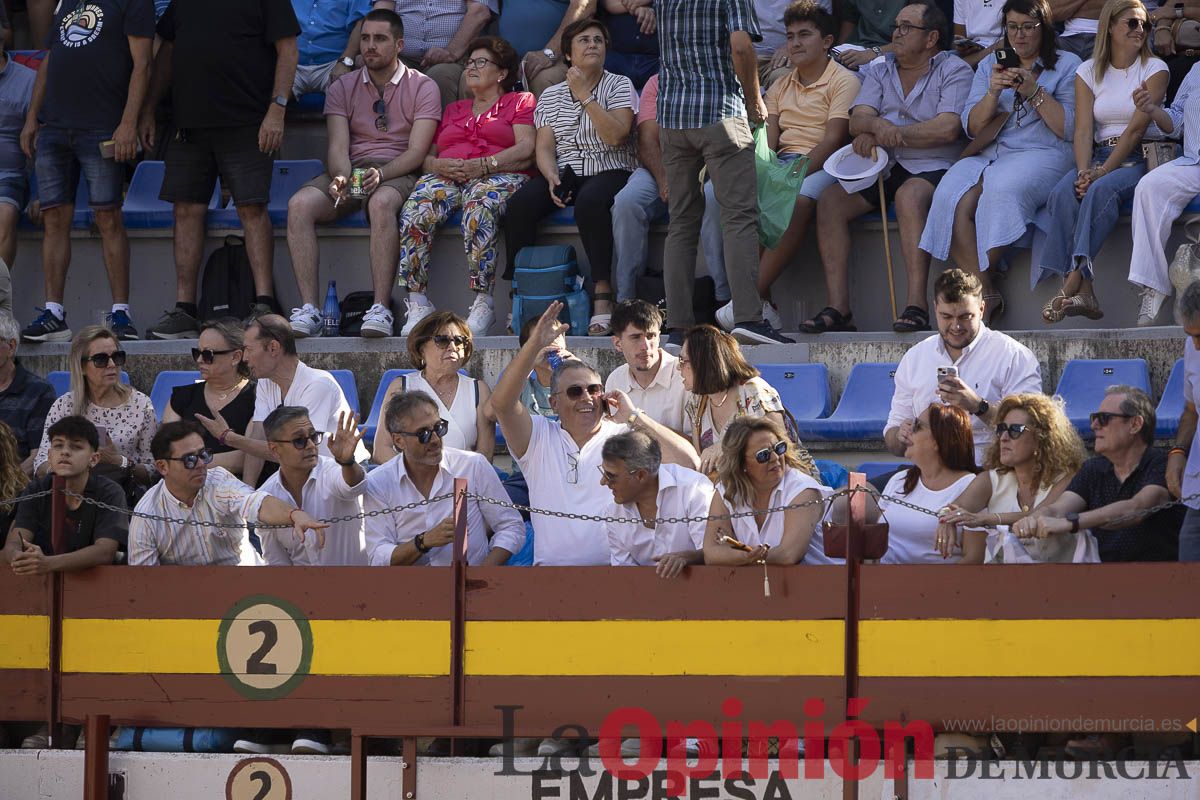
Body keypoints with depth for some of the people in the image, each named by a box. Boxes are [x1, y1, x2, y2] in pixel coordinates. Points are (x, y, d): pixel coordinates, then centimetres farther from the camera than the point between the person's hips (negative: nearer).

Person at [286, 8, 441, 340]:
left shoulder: (422, 87, 5)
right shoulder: (343, 88, 13)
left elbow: (417, 152, -6)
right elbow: (338, 147, 0)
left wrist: (380, 173, -25)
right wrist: (342, 178, -23)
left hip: (398, 172, -3)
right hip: (350, 170, 3)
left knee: (381, 203, -40)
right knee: (300, 204, -28)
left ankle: (380, 310, -43)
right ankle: (309, 310, -32)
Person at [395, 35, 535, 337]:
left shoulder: (520, 102, 17)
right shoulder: (453, 110, 32)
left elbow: (525, 151, 0)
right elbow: (426, 156, 21)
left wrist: (481, 166, -14)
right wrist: (437, 166, -4)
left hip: (498, 177, -4)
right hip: (446, 177, 4)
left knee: (479, 205, -41)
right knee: (416, 210, -32)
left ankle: (483, 304, -40)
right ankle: (417, 304, -34)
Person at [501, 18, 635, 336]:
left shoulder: (619, 86, 6)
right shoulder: (552, 95, 16)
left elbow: (615, 136, -10)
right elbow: (545, 146, 6)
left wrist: (585, 96, -10)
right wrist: (552, 177, -14)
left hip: (608, 170, -3)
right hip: (564, 171, 3)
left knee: (590, 201, -39)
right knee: (520, 204, -27)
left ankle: (602, 294, -38)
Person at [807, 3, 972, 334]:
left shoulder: (954, 71, 3)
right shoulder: (879, 72, 18)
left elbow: (948, 129, -12)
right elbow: (857, 120, 2)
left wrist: (892, 134, -14)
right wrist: (876, 126, -22)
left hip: (932, 169, -5)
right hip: (883, 169, 5)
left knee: (909, 195, -38)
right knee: (829, 201, -18)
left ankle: (916, 304, -42)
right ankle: (838, 308, -23)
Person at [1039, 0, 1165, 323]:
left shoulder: (1154, 69, 2)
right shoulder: (1089, 72, 12)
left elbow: (1135, 129, -9)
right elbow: (1083, 130, 2)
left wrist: (1101, 172, -20)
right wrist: (1085, 171, -18)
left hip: (1140, 159, -3)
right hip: (1100, 156, 3)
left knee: (1101, 190, -34)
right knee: (1064, 193, -28)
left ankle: (1071, 285, -43)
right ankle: (1084, 294, -39)